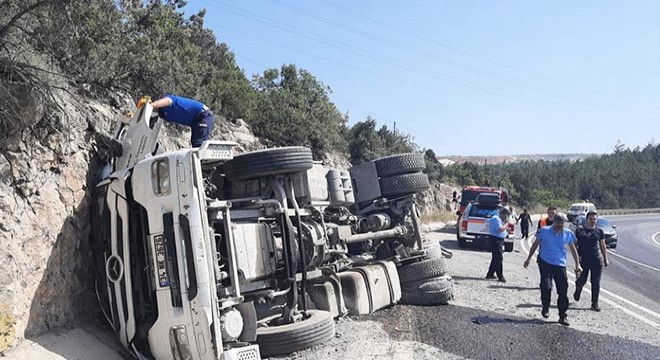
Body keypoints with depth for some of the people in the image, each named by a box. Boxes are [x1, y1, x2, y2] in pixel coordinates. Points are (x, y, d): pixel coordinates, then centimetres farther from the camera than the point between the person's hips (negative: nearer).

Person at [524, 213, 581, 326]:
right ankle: (545, 308, 14)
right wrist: (528, 259, 10)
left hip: (560, 265, 2)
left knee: (563, 291, 0)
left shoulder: (568, 234, 3)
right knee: (546, 287, -13)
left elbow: (573, 249, 16)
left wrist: (577, 264, 12)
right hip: (545, 263, -2)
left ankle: (562, 316, 12)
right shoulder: (544, 231, -2)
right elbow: (535, 244, 9)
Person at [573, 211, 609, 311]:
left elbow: (603, 246, 13)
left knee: (596, 282, 2)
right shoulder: (579, 230, 0)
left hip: (597, 261, 2)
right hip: (583, 260, -2)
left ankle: (595, 304, 10)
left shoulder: (599, 231, 7)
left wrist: (605, 259, 11)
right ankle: (577, 291, 36)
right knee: (582, 280, 2)